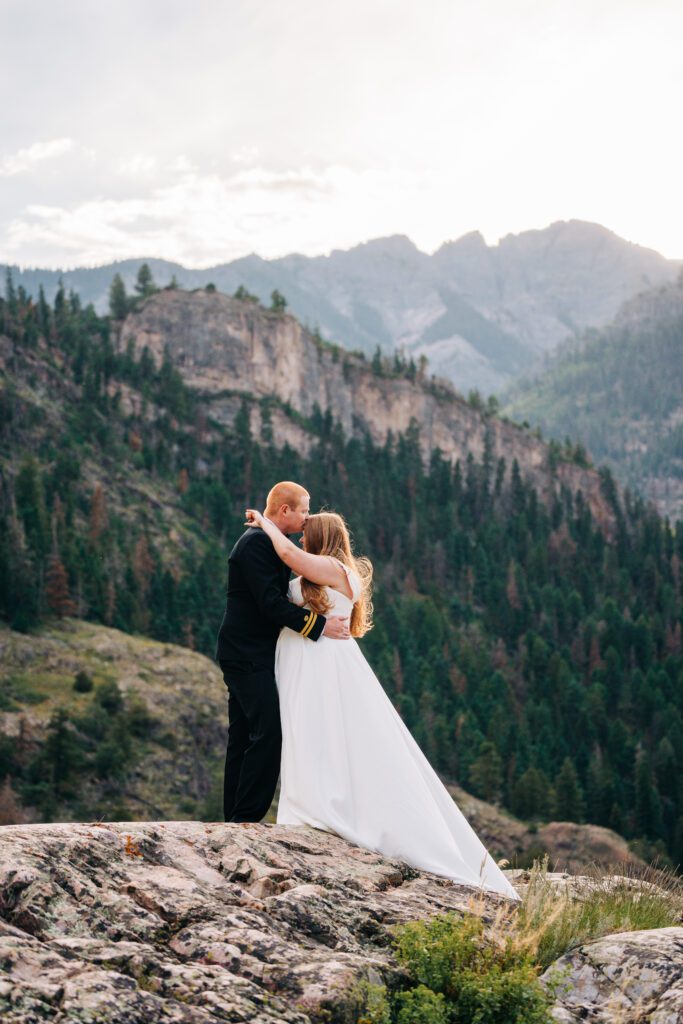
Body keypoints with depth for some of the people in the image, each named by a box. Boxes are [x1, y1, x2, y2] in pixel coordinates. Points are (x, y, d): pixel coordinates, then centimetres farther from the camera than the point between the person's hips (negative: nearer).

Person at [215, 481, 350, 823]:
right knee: (269, 734, -13)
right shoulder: (256, 543, -15)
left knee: (243, 738, 10)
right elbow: (271, 603, -23)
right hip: (249, 657, -11)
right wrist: (320, 625, -21)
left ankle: (235, 819, 14)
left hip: (247, 656, 11)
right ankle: (247, 817, -10)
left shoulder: (264, 541, 17)